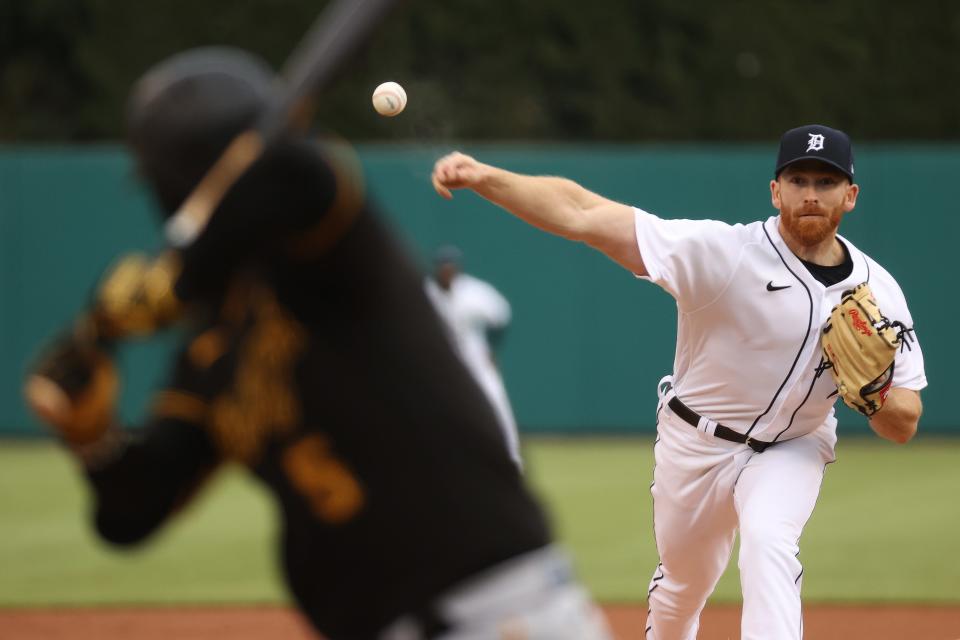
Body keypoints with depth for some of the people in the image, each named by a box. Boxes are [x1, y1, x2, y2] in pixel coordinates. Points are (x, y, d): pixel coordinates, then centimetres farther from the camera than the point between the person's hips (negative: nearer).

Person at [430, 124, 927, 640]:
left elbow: (904, 426, -9)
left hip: (792, 447, 0)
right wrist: (483, 177, -47)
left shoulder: (878, 292, -15)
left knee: (769, 543, -30)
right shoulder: (723, 251, -26)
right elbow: (583, 215, -34)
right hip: (695, 442, 0)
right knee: (681, 582, 17)